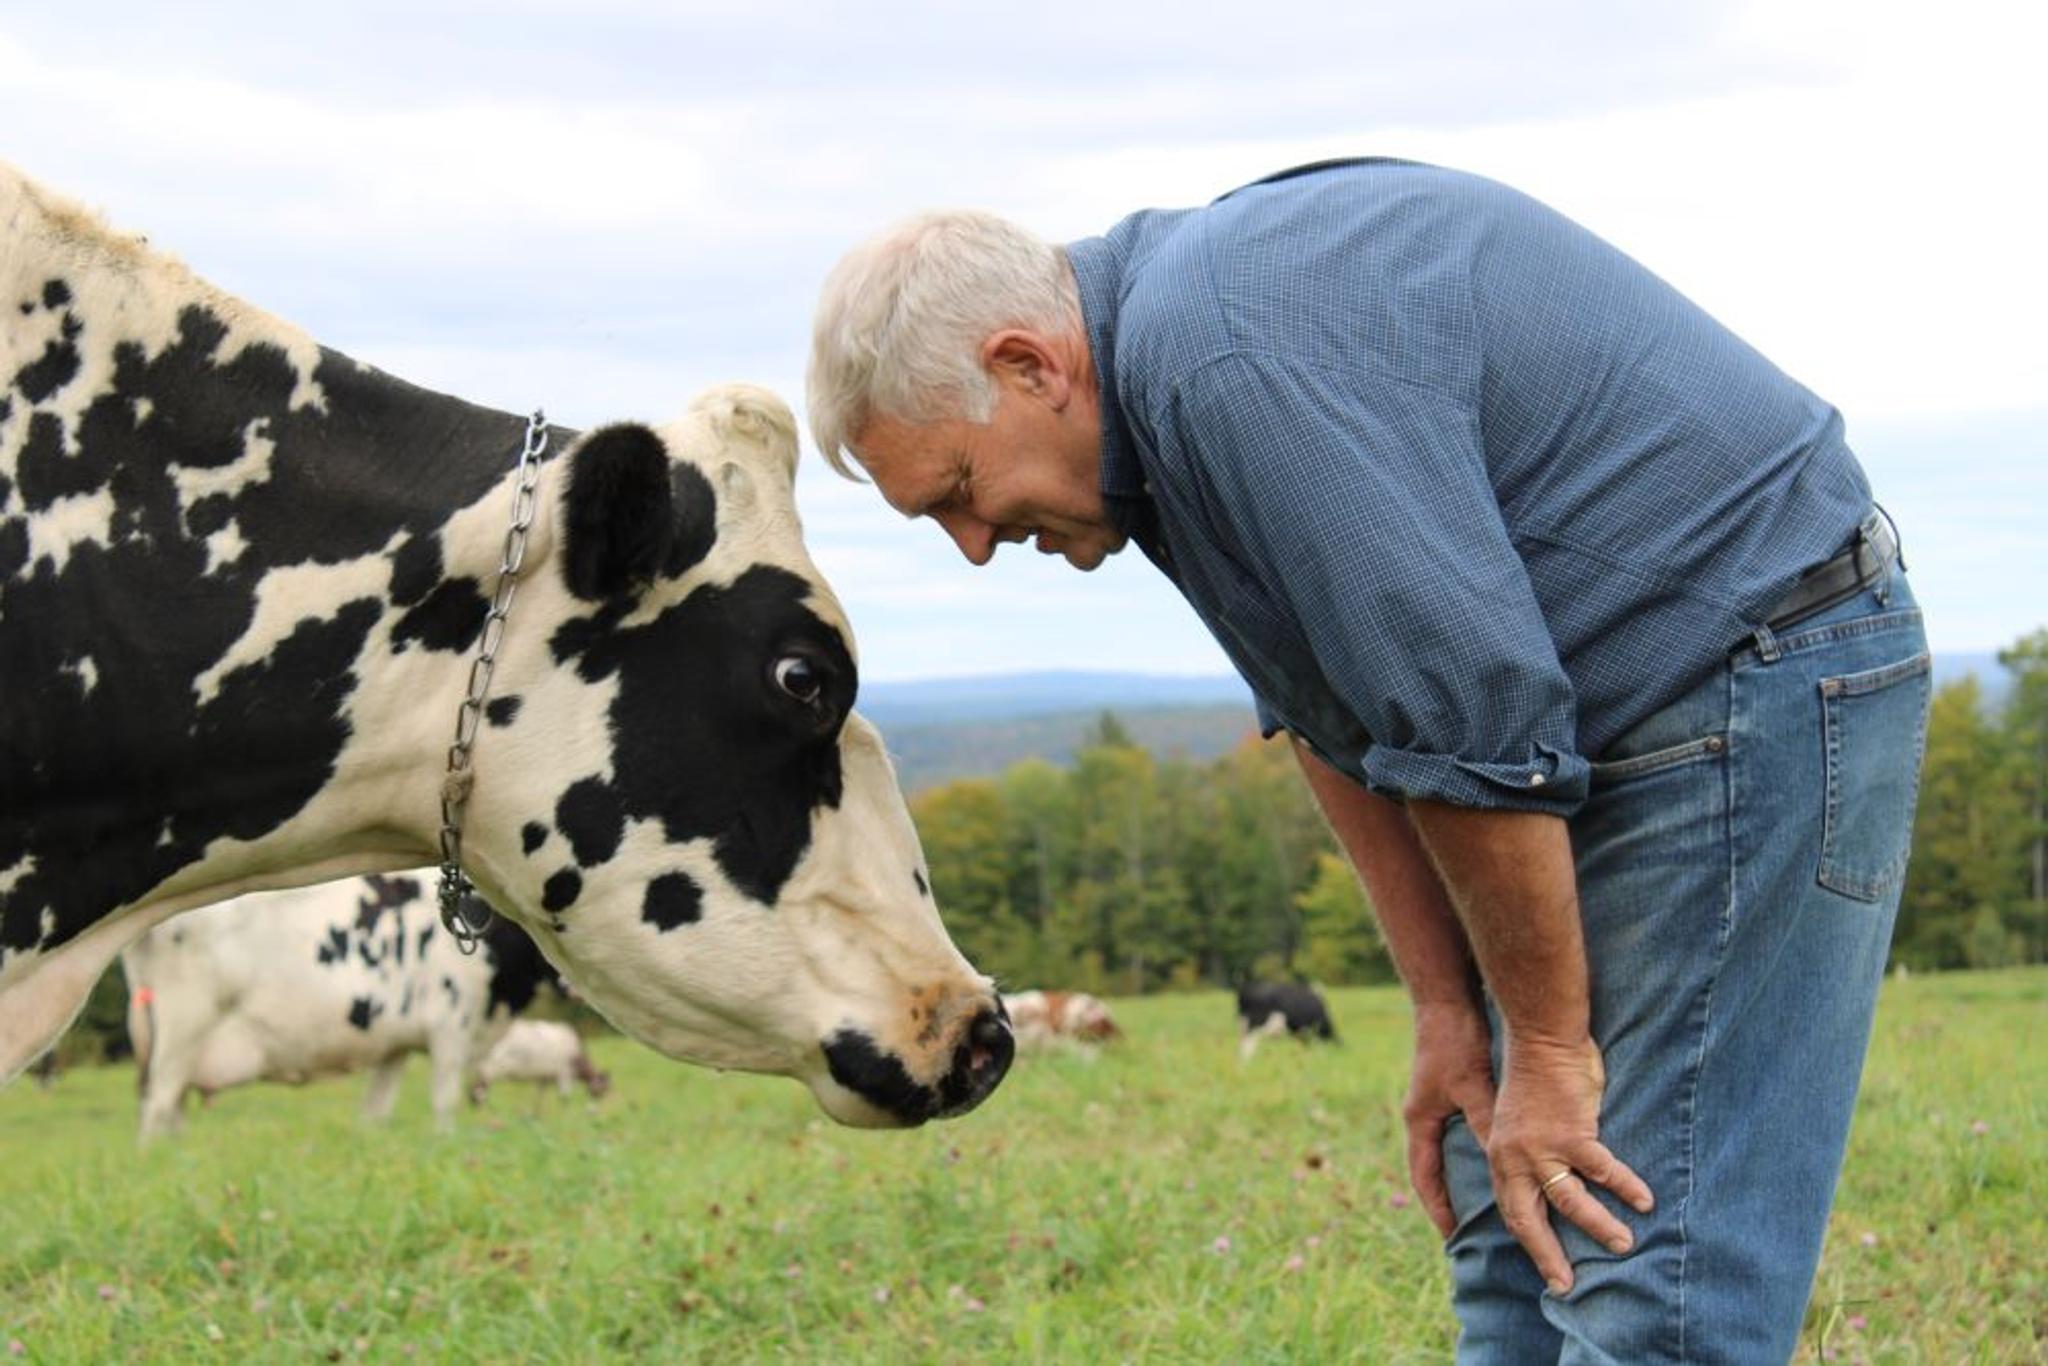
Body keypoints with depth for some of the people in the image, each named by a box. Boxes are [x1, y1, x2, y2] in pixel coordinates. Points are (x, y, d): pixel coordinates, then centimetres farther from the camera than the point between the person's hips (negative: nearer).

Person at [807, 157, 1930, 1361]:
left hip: (1759, 691, -11)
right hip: (1618, 722, 11)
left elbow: (1476, 713, -25)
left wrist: (1548, 1043, -15)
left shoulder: (1231, 355, -25)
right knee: (1516, 1262, 11)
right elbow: (1344, 717, 14)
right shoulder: (1162, 374, 8)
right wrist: (1448, 1010, 9)